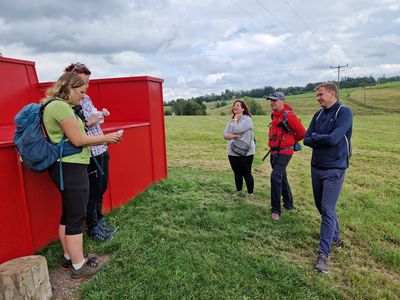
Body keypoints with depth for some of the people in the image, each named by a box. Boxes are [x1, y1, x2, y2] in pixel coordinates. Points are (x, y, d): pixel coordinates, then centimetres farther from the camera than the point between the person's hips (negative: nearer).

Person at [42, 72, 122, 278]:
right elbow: (78, 140, -19)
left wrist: (104, 140, 8)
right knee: (76, 217, -2)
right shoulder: (61, 106, -16)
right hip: (70, 168, -11)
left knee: (68, 214, 18)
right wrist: (106, 137, -7)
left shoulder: (57, 106, 16)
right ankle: (79, 266, 11)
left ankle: (69, 257, 31)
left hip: (66, 167, 11)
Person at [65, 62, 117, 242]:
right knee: (92, 193, 7)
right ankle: (93, 229, 26)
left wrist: (101, 114, 2)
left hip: (101, 150, 8)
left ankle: (100, 222, 38)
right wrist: (88, 123, -23)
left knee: (101, 189, 19)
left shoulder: (86, 98, 10)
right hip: (89, 154, -8)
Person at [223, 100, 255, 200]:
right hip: (232, 152, 6)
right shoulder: (231, 121, 11)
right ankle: (238, 191, 30)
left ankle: (250, 193, 15)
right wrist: (235, 136, -17)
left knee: (246, 173, 0)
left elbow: (237, 129, -23)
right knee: (237, 172, 15)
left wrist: (236, 119, -6)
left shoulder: (247, 119, -9)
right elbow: (225, 135, 1)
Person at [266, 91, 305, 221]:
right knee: (282, 178, 17)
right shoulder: (274, 115, 11)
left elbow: (302, 132, -13)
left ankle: (276, 210, -8)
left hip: (284, 152, -9)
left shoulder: (288, 115, -14)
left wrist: (291, 141, 1)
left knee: (276, 177, -18)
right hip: (274, 151, 9)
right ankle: (288, 204, 33)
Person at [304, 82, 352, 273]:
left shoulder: (344, 112, -11)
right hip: (316, 167, 7)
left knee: (328, 210, -8)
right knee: (322, 206, 16)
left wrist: (316, 137, -6)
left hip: (334, 170, -7)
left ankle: (324, 254, 0)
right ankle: (335, 238, 38)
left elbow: (333, 138, -22)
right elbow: (307, 140, 2)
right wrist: (324, 140, -13)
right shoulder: (318, 114, 8)